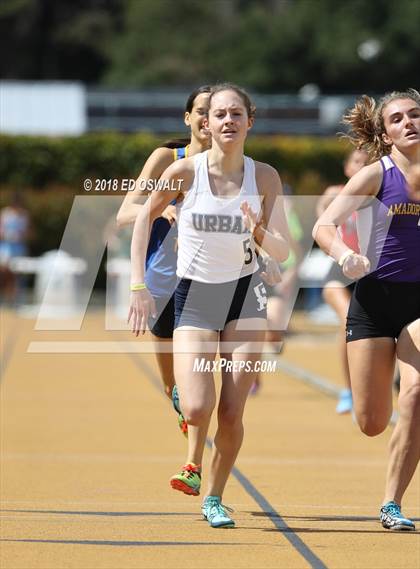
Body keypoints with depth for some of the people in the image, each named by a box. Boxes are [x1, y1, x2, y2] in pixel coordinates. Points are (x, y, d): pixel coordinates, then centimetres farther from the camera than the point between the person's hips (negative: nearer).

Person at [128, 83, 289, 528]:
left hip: (245, 295, 1)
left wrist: (258, 231, -25)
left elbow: (282, 252, -3)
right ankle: (194, 463, 17)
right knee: (197, 408, -17)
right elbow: (143, 218, 5)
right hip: (194, 295, -1)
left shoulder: (264, 177, -5)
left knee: (232, 413, -6)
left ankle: (213, 499, 16)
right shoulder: (185, 172, -10)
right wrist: (138, 286, 1)